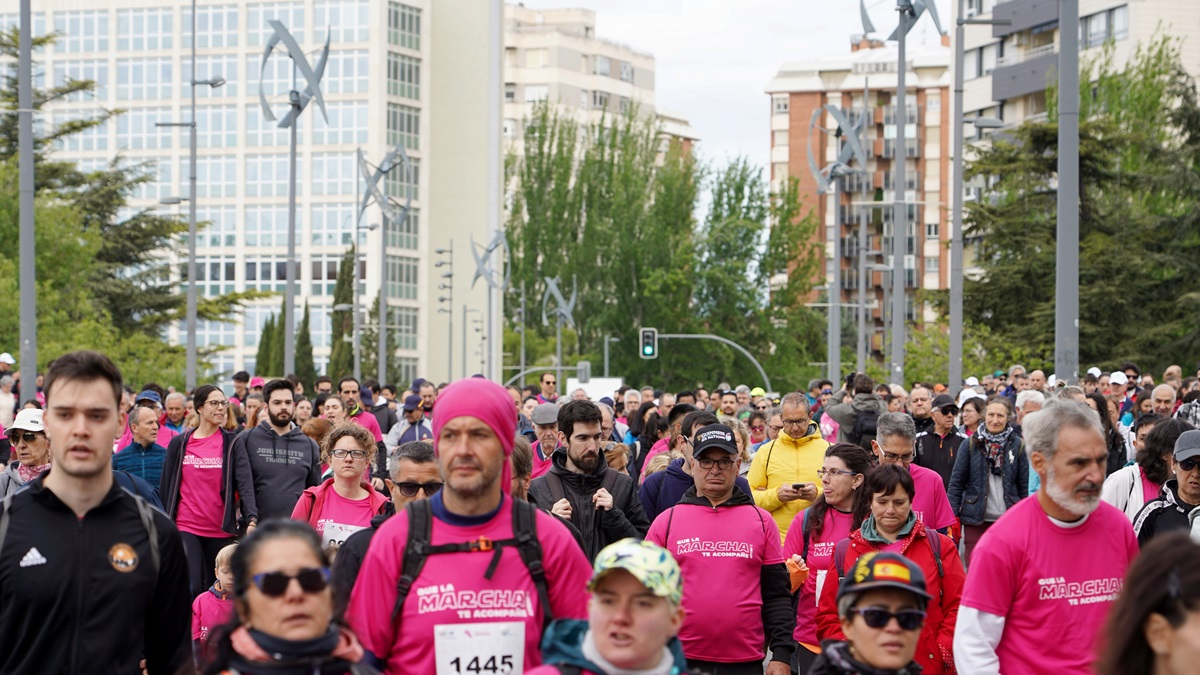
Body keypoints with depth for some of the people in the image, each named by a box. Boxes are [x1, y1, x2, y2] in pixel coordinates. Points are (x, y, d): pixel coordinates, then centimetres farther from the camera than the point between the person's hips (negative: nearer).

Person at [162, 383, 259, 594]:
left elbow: (245, 483, -10)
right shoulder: (179, 443, 5)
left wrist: (251, 519, -25)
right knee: (192, 589, -11)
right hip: (186, 528, -1)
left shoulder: (232, 443, 2)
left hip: (222, 530, 1)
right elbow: (166, 487, 9)